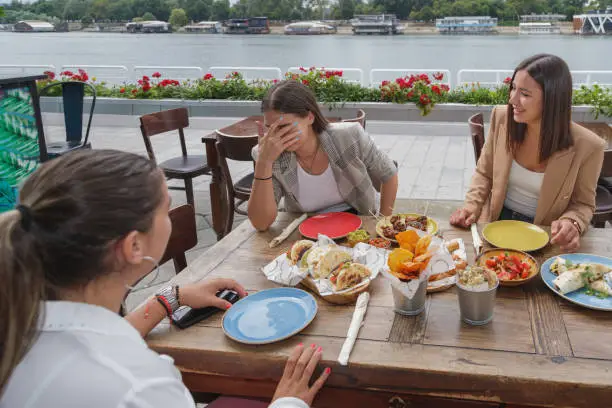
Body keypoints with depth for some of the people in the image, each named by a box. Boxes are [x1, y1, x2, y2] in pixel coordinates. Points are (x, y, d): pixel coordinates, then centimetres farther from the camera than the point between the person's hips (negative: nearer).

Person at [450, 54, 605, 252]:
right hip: (496, 224, 1)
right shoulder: (501, 118, -9)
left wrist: (572, 223, -22)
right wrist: (472, 206, -10)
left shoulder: (587, 146, -16)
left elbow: (583, 203, -2)